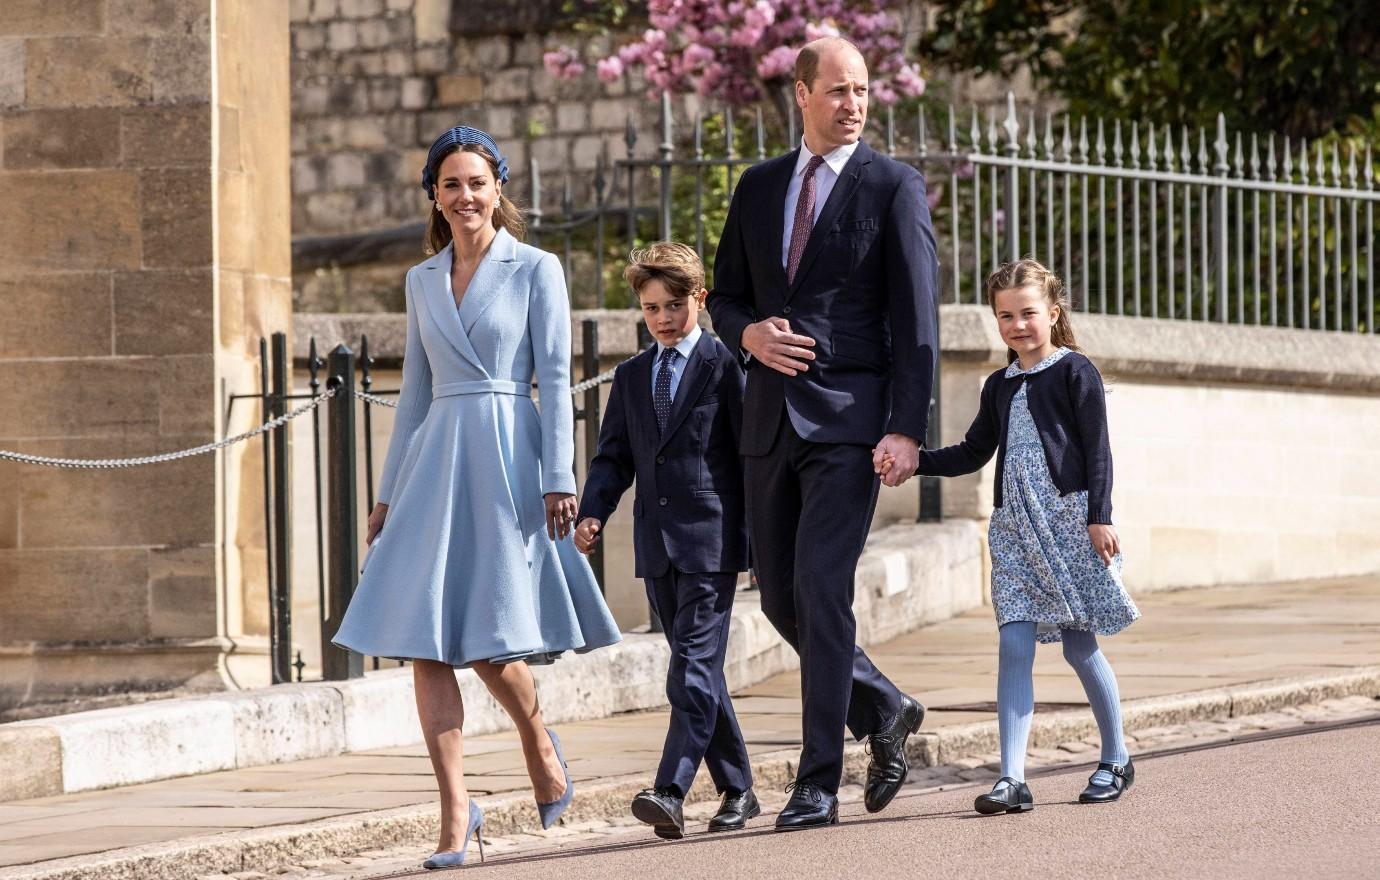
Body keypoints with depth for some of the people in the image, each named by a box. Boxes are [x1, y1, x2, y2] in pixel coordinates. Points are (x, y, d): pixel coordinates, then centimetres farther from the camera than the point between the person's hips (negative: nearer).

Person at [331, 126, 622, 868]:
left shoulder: (536, 270, 1)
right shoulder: (423, 281, 14)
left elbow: (555, 380, -3)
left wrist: (559, 480, -11)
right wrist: (389, 493, 15)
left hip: (507, 458, -4)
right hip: (434, 463, 4)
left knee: (489, 638, -8)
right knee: (425, 640, -6)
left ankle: (540, 744, 23)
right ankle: (456, 812, -5)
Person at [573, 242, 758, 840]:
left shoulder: (725, 366, -2)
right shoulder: (631, 377, 16)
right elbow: (614, 456, 15)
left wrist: (761, 540, -6)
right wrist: (593, 512, -4)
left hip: (711, 540, -6)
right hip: (657, 544, 6)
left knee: (694, 667, -14)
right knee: (697, 670, 10)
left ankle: (670, 791, -23)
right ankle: (736, 789, 19)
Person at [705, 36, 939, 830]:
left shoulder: (895, 188, -2)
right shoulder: (759, 187, 14)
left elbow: (916, 317, -7)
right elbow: (726, 295, 20)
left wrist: (907, 429, -15)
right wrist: (748, 334, -4)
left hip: (849, 418, -6)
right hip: (772, 418, 6)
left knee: (822, 590, -14)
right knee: (781, 597, 8)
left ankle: (819, 783, -10)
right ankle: (883, 709, 30)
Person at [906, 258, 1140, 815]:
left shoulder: (1074, 372, -1)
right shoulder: (1000, 386, 16)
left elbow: (1097, 449, -5)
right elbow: (973, 454, 21)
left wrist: (1099, 516, -12)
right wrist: (912, 461, 8)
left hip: (1068, 519, -5)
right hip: (1014, 528, 5)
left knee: (1080, 644, 0)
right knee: (1013, 647, -6)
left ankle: (1116, 760, 19)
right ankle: (1012, 779, -12)